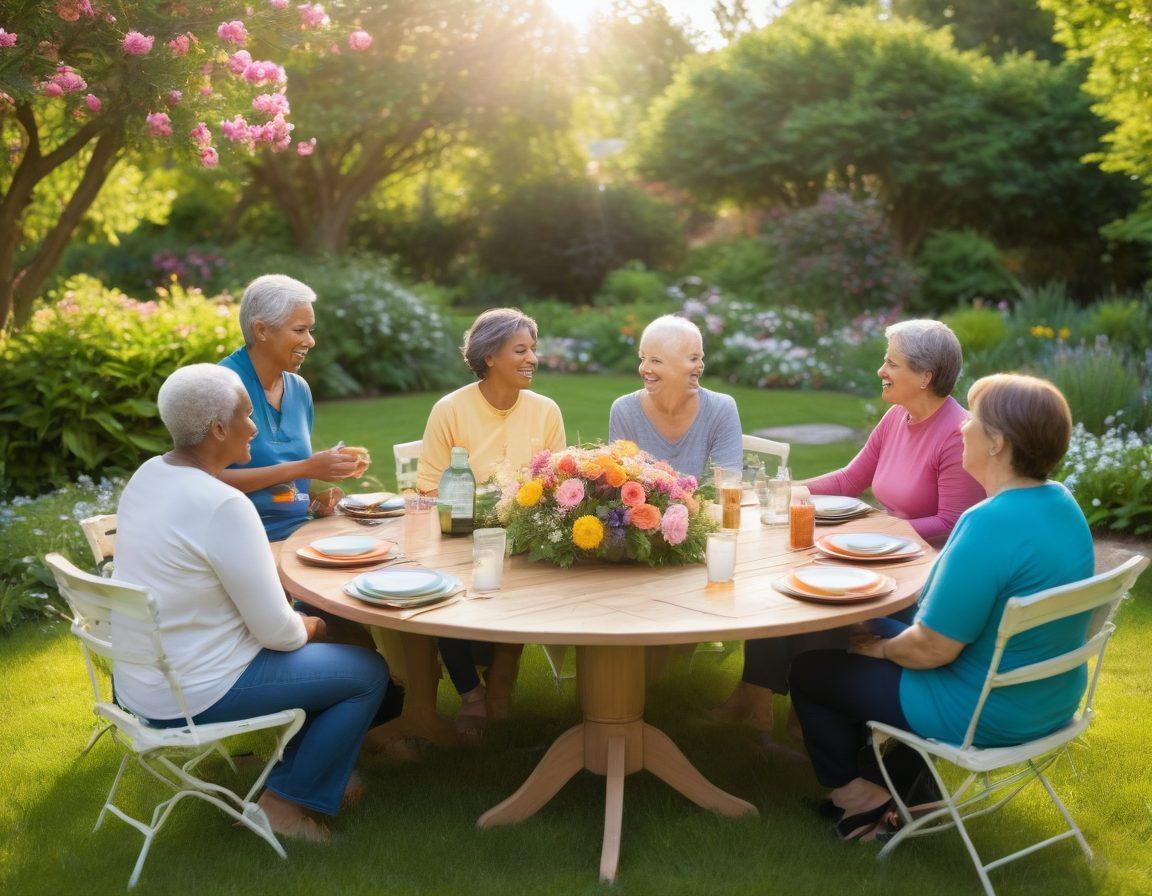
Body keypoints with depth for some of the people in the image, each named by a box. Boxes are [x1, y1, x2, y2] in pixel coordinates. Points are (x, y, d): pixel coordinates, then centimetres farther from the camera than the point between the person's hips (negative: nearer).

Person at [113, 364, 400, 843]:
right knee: (370, 671, 2)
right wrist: (307, 627, 1)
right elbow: (277, 631, -22)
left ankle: (314, 763, 32)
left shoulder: (147, 475, 1)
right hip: (194, 695, -9)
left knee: (303, 630, 26)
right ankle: (286, 800, 10)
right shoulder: (223, 507, -27)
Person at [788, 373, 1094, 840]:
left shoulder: (990, 524, -31)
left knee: (808, 670, 7)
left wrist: (881, 648, -5)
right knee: (880, 631, 27)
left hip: (981, 715, -9)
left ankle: (852, 791, 26)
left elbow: (932, 648, -27)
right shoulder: (1063, 504, -2)